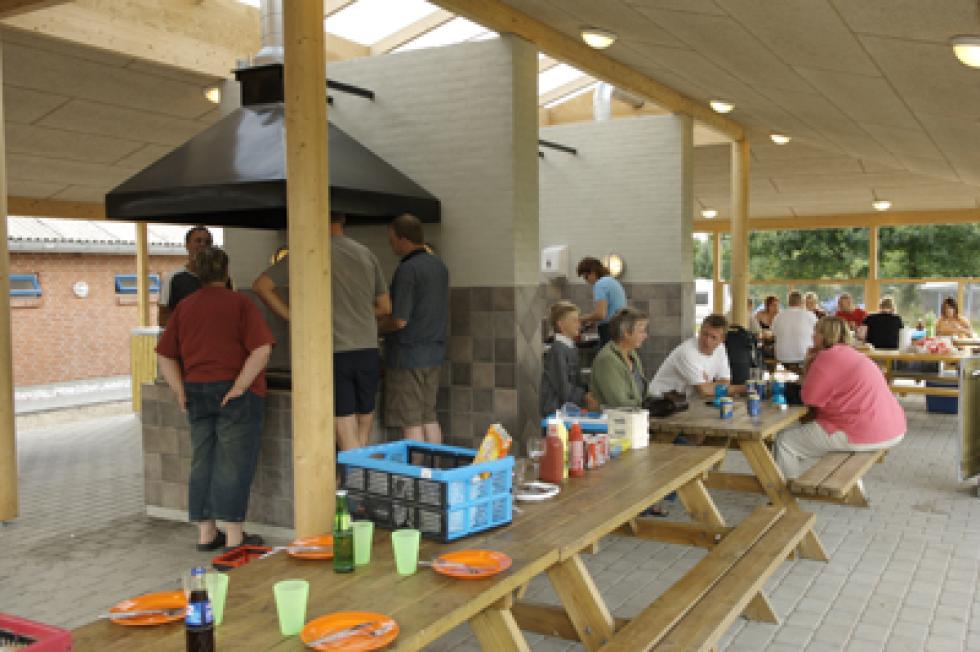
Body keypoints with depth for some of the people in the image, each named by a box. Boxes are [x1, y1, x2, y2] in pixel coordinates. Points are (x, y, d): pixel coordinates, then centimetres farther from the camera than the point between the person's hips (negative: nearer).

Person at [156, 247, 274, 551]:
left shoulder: (184, 307, 9)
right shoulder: (240, 304, -6)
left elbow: (165, 355, 8)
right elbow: (261, 349, -18)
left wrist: (181, 391, 6)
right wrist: (239, 386, -16)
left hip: (197, 392, 5)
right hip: (235, 394, -5)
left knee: (202, 463, 12)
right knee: (233, 464, 0)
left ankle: (205, 534, 19)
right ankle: (234, 537, 4)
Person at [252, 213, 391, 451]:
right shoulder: (367, 254, 7)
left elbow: (260, 286, -4)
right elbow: (385, 307, 13)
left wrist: (292, 316, 2)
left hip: (333, 353, -4)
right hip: (368, 351, 4)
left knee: (347, 437, 2)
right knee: (363, 438, 15)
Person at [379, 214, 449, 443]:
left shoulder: (407, 269, -16)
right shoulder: (439, 266, 10)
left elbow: (400, 320, -20)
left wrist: (378, 326, 0)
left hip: (408, 354, -8)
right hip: (434, 352, 8)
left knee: (411, 423, 0)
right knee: (429, 418, 15)